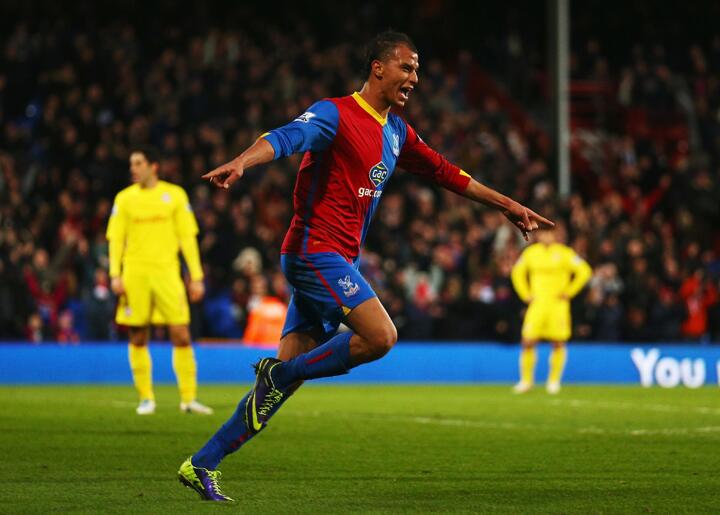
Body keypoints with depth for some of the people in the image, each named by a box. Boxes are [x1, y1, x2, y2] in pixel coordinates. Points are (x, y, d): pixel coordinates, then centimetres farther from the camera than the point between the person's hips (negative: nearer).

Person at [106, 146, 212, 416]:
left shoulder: (175, 195, 6)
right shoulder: (124, 198, 7)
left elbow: (187, 237, 7)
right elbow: (115, 238, 6)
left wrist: (196, 277, 3)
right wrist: (115, 274, -6)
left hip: (167, 272, -1)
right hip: (135, 274, 1)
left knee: (181, 336, -7)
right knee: (138, 338, 2)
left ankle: (188, 398, 0)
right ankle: (146, 398, 12)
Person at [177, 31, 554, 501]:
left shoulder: (396, 133, 17)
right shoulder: (336, 115, -9)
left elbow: (445, 172, 28)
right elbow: (285, 138, -26)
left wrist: (509, 206, 29)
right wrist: (241, 162, -46)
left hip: (339, 262, 8)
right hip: (315, 249, -8)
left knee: (288, 374, 2)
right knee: (380, 336, -22)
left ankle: (203, 464, 4)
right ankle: (279, 374, -7)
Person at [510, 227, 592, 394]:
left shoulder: (564, 253, -3)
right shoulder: (530, 253, 7)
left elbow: (584, 271, -3)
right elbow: (517, 272, 21)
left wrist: (568, 292, -5)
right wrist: (525, 295, 11)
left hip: (558, 304, -2)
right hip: (537, 304, 2)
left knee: (558, 343, -1)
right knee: (528, 342, -7)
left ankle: (554, 381, 13)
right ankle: (526, 380, 6)